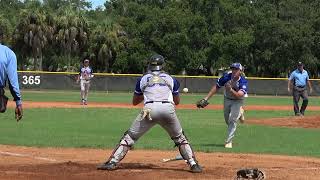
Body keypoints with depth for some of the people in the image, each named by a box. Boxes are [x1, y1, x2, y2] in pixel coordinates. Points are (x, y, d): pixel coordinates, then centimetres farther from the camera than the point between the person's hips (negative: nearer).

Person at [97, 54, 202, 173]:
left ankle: (112, 162, -3)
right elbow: (177, 101, 30)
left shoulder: (143, 79, 20)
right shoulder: (171, 79, 21)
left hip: (149, 109, -1)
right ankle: (193, 164, 8)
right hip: (168, 108, 1)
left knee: (130, 136, 7)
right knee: (180, 138, 18)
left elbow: (134, 102, 28)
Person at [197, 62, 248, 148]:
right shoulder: (226, 77, -23)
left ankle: (228, 141, -6)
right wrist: (206, 99, -18)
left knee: (232, 120, -14)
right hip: (227, 99, 4)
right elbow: (216, 87, -14)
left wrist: (231, 90, -59)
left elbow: (239, 95, -42)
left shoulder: (243, 82, -30)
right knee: (227, 120, 17)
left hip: (237, 101, -4)